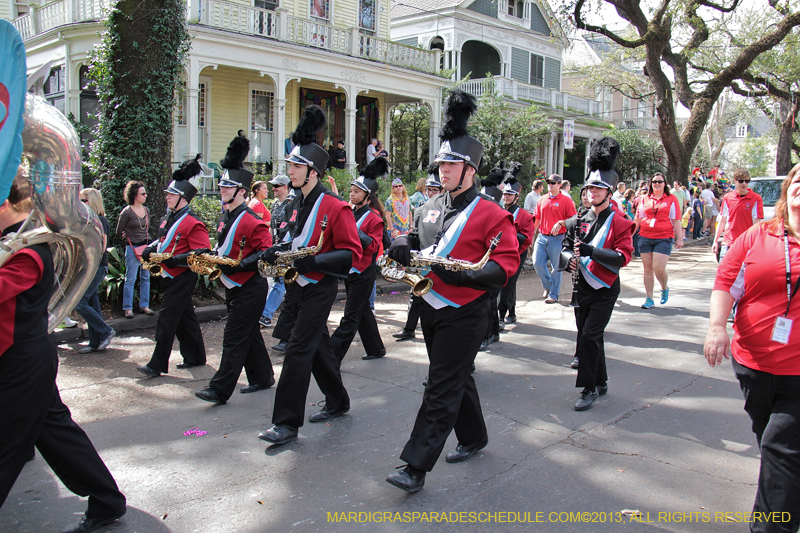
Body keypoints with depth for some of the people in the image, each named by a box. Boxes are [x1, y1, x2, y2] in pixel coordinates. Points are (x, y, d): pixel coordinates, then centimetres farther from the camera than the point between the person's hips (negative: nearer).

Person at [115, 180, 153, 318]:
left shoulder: (146, 210, 8)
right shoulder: (127, 212, -10)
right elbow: (119, 232, -2)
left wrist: (147, 240, 12)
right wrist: (130, 237, 5)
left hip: (147, 246, 6)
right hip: (133, 248, -6)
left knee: (146, 278, 10)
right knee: (130, 279, 0)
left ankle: (144, 305, 19)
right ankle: (127, 308, 9)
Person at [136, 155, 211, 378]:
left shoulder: (193, 223, -17)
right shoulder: (168, 218, 11)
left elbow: (202, 253, -22)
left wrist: (174, 260, -26)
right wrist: (150, 250, 7)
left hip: (182, 278, -9)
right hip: (169, 276, 9)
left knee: (167, 320, -6)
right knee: (184, 318, 15)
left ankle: (157, 365, 1)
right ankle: (195, 357, 26)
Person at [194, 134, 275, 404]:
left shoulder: (252, 221, -17)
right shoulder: (225, 219, 10)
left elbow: (266, 252, -22)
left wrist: (237, 266, -28)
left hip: (250, 288, -9)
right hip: (233, 287, 9)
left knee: (234, 337, -6)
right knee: (249, 334, 16)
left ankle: (220, 389, -2)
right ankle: (263, 377, 28)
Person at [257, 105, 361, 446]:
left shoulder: (335, 207, -15)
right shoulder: (295, 205, 10)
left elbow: (351, 253, -17)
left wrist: (312, 261, -28)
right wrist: (276, 251, 1)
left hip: (319, 288, -8)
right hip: (297, 286, 8)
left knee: (299, 348, -10)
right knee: (317, 346, 16)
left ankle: (287, 422, -2)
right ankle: (338, 402, 33)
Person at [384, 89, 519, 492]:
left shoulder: (490, 213, -12)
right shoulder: (431, 207, 9)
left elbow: (506, 265, -16)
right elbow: (416, 241, 20)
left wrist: (460, 273, -30)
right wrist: (402, 246, -5)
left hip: (464, 314, -7)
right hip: (431, 308, 7)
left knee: (442, 388, -5)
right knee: (456, 377, 20)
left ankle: (416, 467, -1)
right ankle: (474, 438, 40)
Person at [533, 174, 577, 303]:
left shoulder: (566, 201, -2)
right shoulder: (542, 200, 12)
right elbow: (536, 219, 16)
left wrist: (560, 223, -20)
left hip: (557, 238, -5)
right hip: (542, 237, 5)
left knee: (556, 267, 2)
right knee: (537, 263, 0)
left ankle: (553, 294, 11)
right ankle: (548, 286, 24)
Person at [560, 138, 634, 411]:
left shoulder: (619, 222, -9)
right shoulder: (578, 221, 7)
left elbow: (623, 257, -16)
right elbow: (565, 247, 12)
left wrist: (591, 251, -27)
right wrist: (569, 258, -11)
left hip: (604, 290, -6)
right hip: (582, 287, 6)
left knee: (589, 336, -12)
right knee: (587, 335, 13)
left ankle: (589, 388, 0)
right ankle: (601, 383, 30)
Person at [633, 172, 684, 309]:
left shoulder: (671, 199, 5)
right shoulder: (645, 199, 11)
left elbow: (676, 220, 3)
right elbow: (637, 219, 15)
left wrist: (679, 238, -1)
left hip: (664, 238, -3)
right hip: (645, 237, 3)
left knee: (659, 268, -11)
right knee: (647, 269, 5)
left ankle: (665, 288, 20)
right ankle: (649, 299, 13)